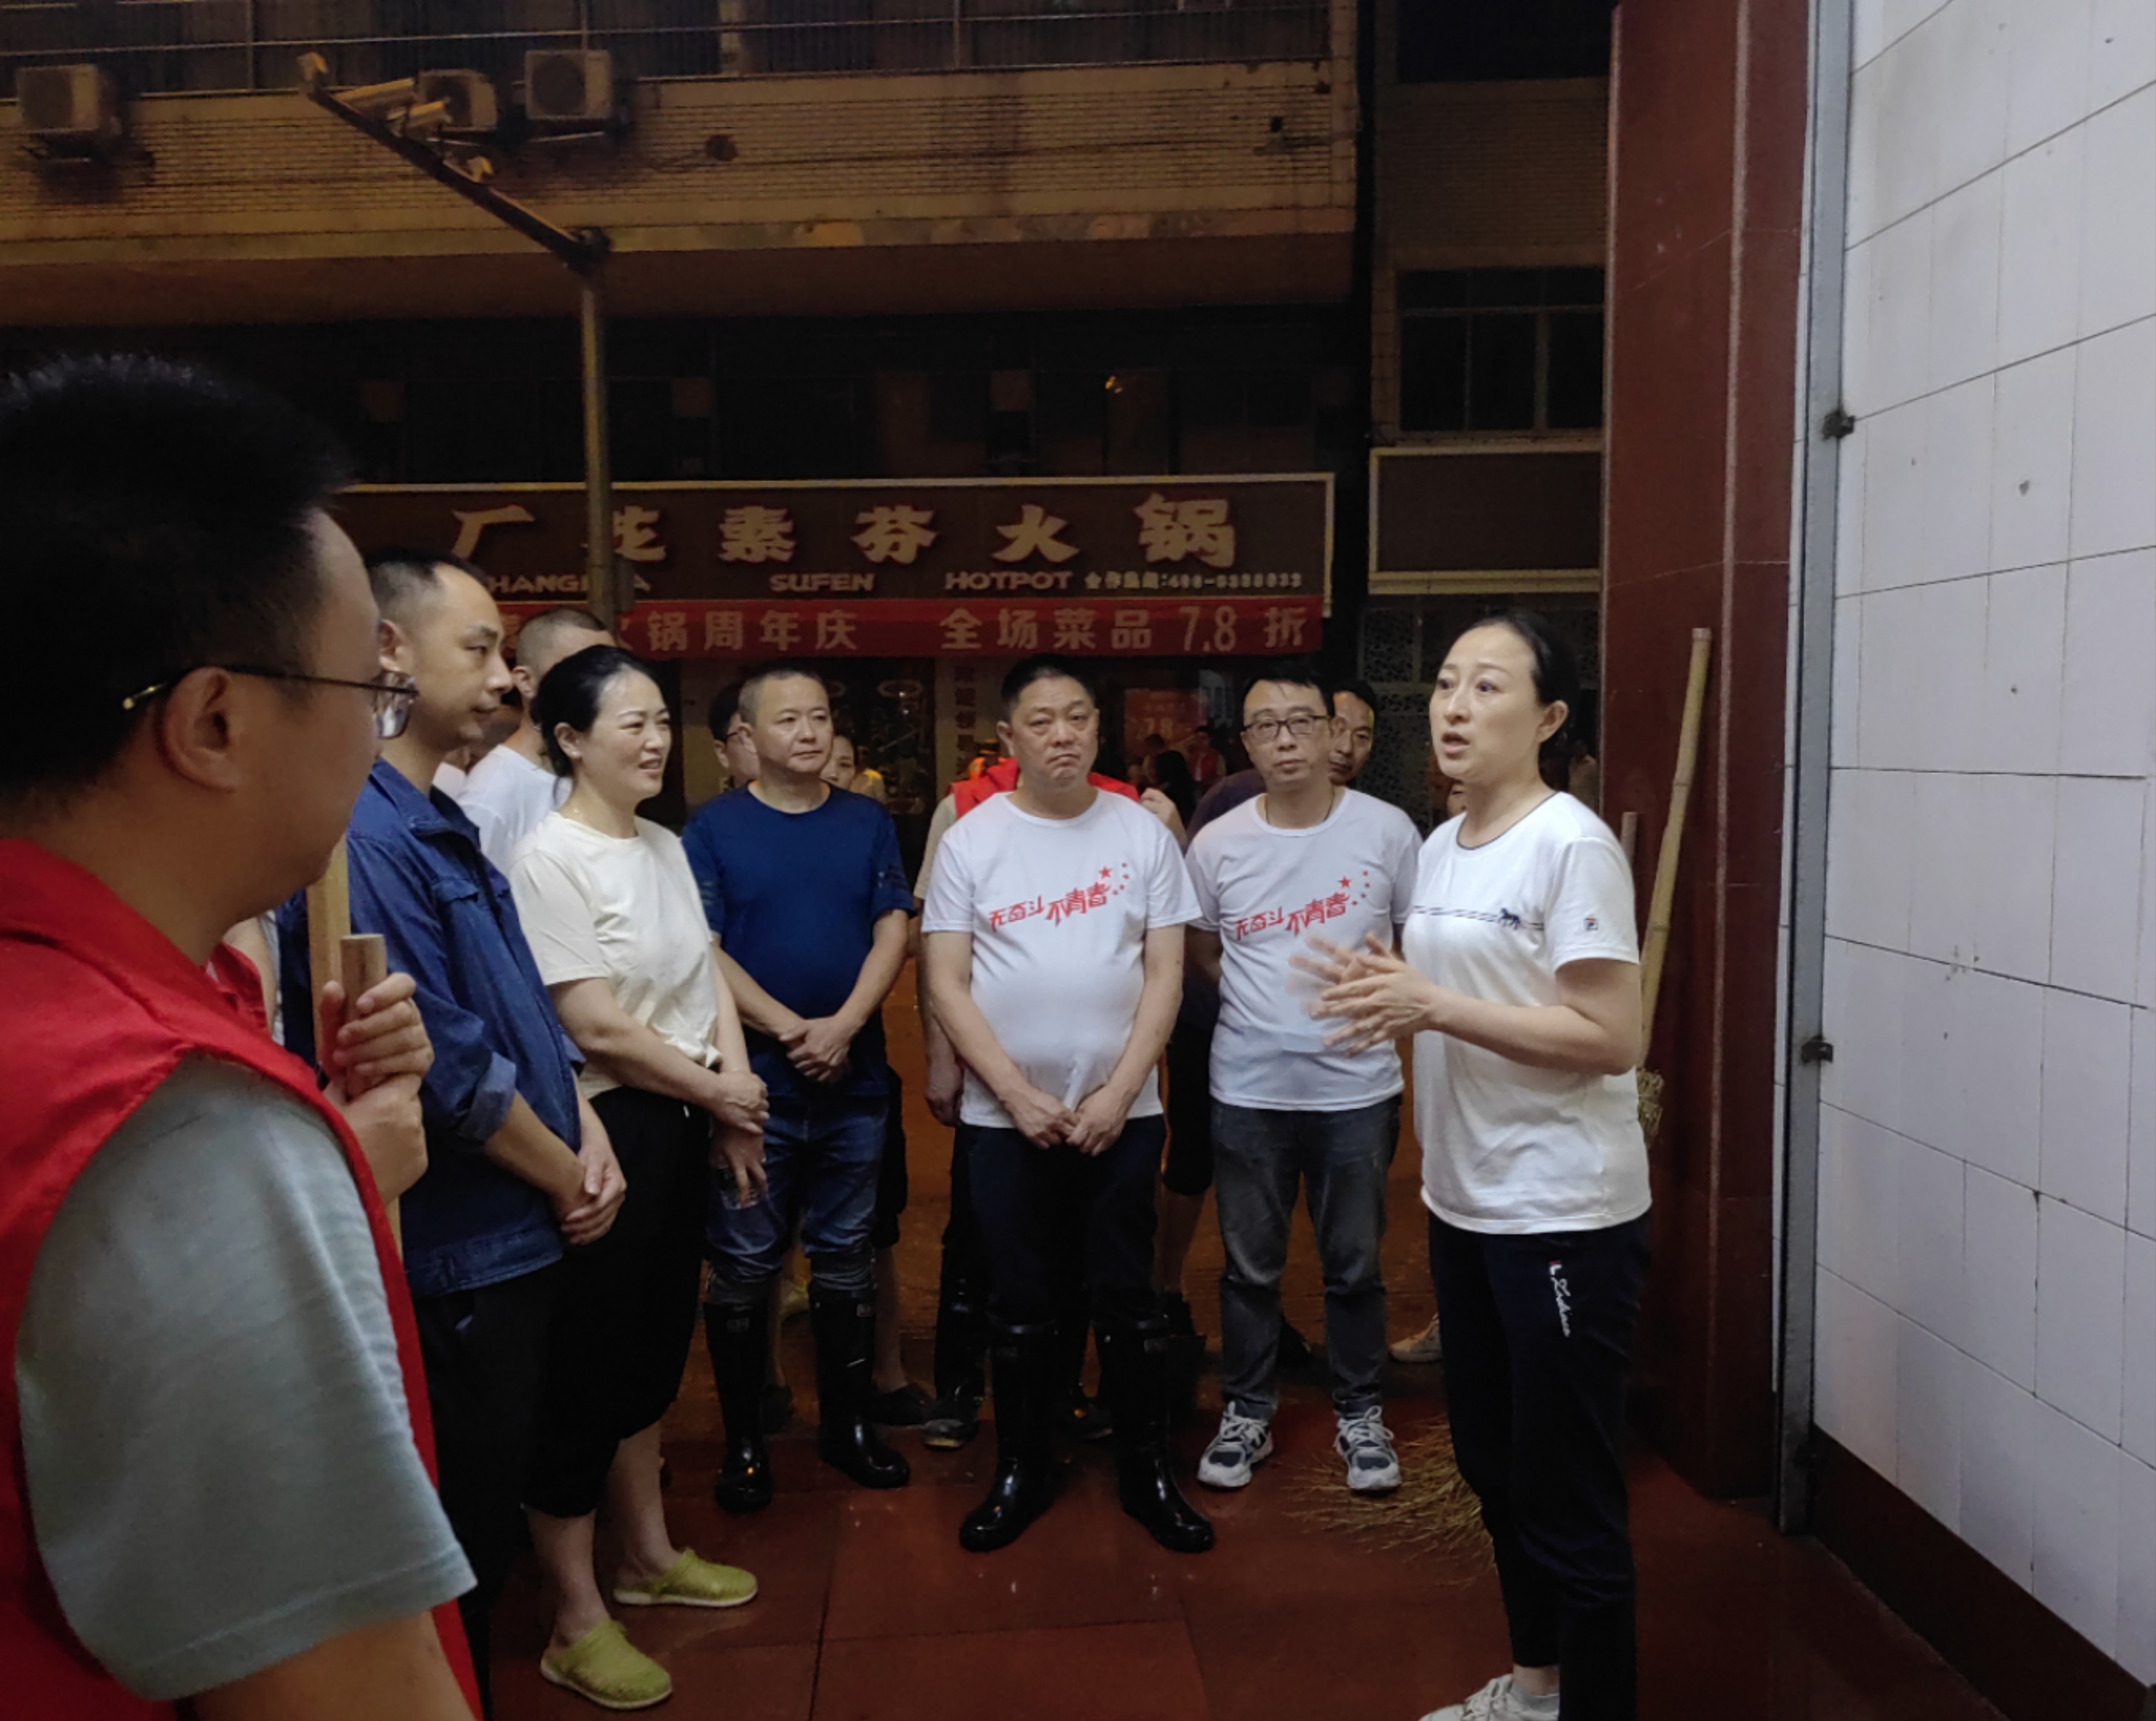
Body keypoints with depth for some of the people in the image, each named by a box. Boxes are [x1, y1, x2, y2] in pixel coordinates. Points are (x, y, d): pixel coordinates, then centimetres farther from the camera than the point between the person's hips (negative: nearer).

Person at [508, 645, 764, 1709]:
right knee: (588, 1368, 3)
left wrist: (733, 1083, -5)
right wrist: (717, 1091, -9)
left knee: (655, 1347, 20)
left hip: (681, 1126, 8)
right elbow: (597, 1026, -20)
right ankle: (576, 1625, 19)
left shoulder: (666, 849, 8)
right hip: (607, 1130, -8)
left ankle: (649, 1557, 38)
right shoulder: (549, 859, -16)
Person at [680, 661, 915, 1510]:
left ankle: (847, 1422, 27)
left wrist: (843, 1027, -15)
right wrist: (790, 1029, -17)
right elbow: (703, 951, -8)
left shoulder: (868, 823, 6)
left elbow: (892, 933, -1)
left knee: (847, 1259, 13)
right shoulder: (713, 827, -2)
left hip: (856, 1083, 3)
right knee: (742, 1267, 6)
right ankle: (743, 1437, 21)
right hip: (754, 1085, -2)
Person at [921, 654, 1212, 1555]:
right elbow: (946, 985, -4)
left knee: (1128, 1298, 10)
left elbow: (1165, 973, -1)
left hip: (1122, 1112, 0)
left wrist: (1118, 1093, -9)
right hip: (1004, 1116, 0)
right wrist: (1019, 1094, -11)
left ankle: (1147, 1470, 26)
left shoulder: (1142, 832, 1)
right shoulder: (970, 840, -2)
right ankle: (1021, 1471, 29)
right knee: (1020, 1303, 12)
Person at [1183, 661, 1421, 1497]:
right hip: (1248, 1089, 1)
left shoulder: (1387, 830, -7)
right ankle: (1247, 1413, 31)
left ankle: (1360, 1416, 32)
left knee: (1355, 1266, 13)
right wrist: (1266, 1004, 1)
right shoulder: (1217, 843, -2)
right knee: (1250, 1266, 13)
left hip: (1357, 1087, -1)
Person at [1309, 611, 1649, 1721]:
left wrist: (1434, 1007, -22)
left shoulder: (1573, 845, -16)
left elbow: (1611, 1040, -21)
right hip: (1465, 1203, 9)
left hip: (1565, 1216, -9)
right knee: (1493, 1464, 22)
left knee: (1571, 1498, 4)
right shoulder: (1440, 848, 9)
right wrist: (1387, 994, -3)